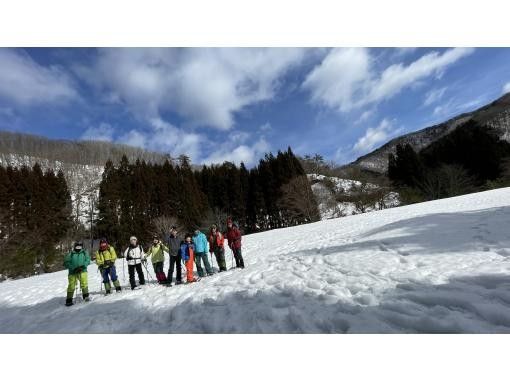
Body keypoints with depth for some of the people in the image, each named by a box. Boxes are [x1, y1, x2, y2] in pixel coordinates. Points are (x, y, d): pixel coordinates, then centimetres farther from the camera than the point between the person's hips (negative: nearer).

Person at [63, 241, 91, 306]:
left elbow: (88, 260, 2)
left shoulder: (85, 253, 10)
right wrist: (73, 268, -13)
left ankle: (86, 296, -9)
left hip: (82, 271, 0)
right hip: (72, 272, 0)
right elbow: (66, 263, 0)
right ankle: (69, 300, 13)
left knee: (84, 283, -16)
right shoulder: (70, 254, 6)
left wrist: (83, 266, -14)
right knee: (71, 286, 0)